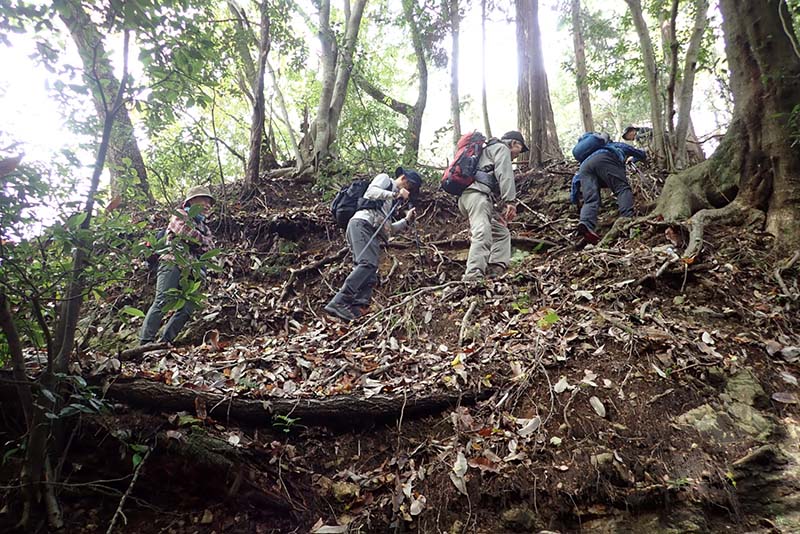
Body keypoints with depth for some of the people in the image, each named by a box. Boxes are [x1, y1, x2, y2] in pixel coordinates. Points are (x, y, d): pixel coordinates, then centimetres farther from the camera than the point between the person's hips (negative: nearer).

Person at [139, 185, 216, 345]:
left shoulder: (204, 227, 29)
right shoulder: (181, 215, 10)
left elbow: (210, 248, 13)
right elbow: (184, 230, -12)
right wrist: (202, 240, 4)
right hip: (172, 264, -7)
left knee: (187, 308, -5)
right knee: (162, 302, -17)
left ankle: (165, 342, -2)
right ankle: (145, 342, -18)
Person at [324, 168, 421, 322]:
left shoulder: (392, 203, 36)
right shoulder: (384, 179, 16)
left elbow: (388, 228, 30)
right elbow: (371, 191, -5)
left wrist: (406, 221, 22)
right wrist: (395, 194, -4)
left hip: (373, 234, 9)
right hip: (361, 224, -9)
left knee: (371, 278, -7)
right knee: (368, 263, -29)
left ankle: (355, 313, -19)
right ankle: (338, 303, -36)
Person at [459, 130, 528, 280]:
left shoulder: (488, 150, 40)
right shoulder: (502, 148, 11)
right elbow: (505, 174, -8)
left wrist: (498, 211, 28)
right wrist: (510, 200, -18)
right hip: (477, 193, -10)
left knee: (501, 233, 11)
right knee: (482, 235, -25)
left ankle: (495, 271, -6)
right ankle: (473, 277, -40)